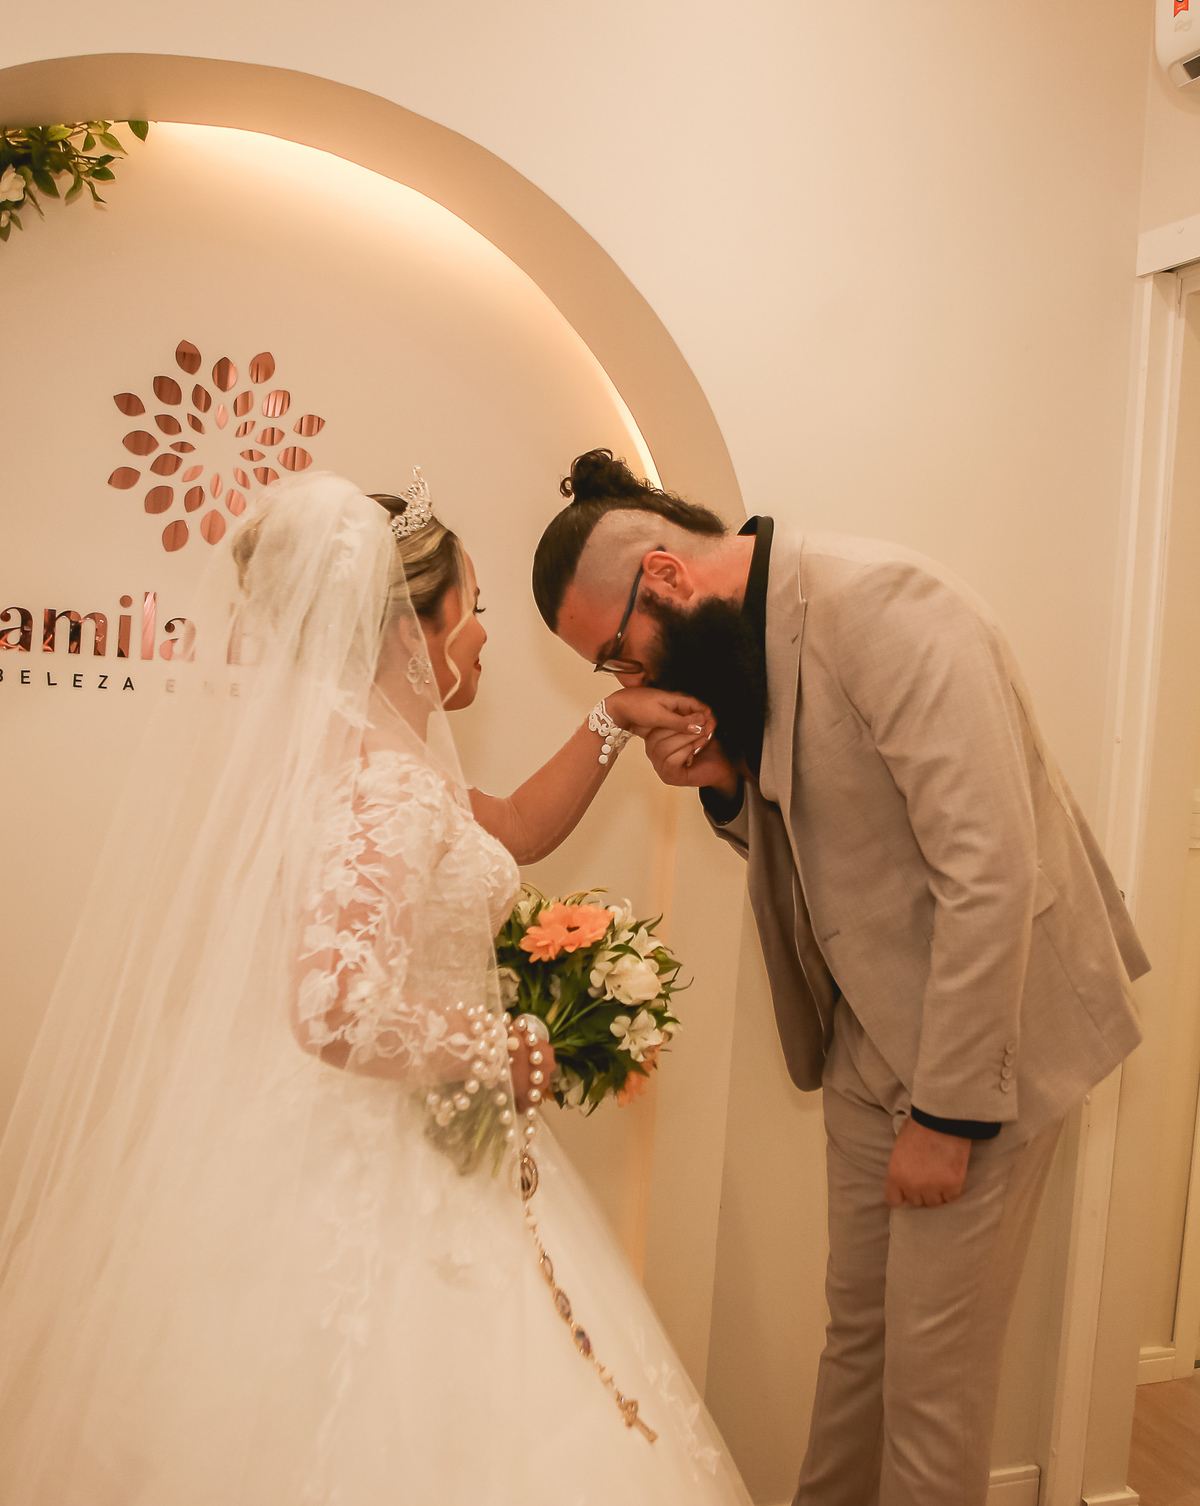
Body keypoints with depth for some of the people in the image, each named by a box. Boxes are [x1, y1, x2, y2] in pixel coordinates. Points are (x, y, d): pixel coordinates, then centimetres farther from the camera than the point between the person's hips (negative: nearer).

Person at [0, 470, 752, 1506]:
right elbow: (343, 1013, -34)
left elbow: (514, 827, 20)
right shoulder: (387, 788, -24)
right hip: (384, 1185, -9)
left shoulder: (370, 756, 7)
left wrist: (614, 722, 13)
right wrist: (500, 1055, -18)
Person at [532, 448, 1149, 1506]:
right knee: (857, 1325, 20)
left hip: (982, 1034, -7)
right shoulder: (742, 641, 3)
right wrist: (725, 783, -8)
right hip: (869, 1039, 8)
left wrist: (948, 1111, -21)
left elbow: (989, 869, -27)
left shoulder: (879, 603, -24)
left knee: (933, 1365, 6)